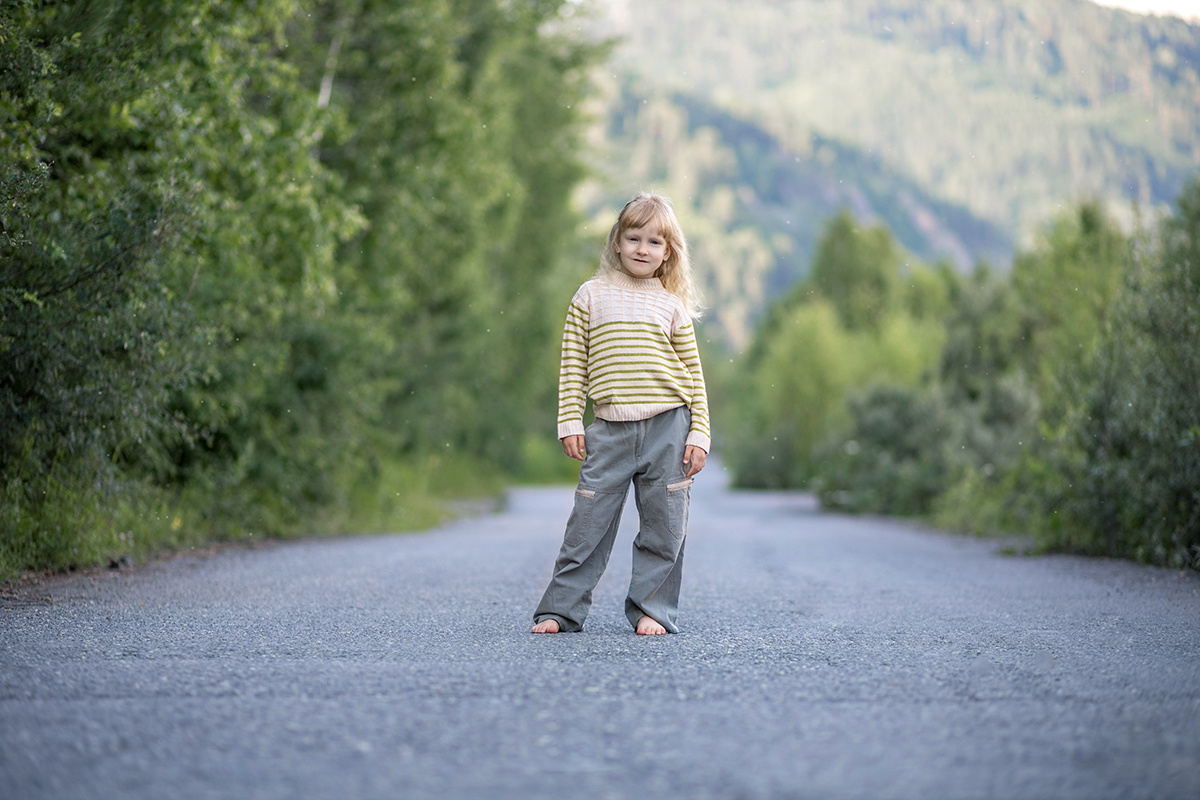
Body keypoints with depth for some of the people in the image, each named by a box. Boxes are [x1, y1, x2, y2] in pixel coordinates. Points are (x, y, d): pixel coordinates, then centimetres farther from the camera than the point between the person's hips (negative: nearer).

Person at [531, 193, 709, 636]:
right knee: (589, 521, 0)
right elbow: (572, 365, 6)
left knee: (663, 525, 3)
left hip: (667, 427, 1)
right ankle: (562, 608, 9)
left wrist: (699, 435, 1)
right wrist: (570, 422, -1)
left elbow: (693, 375, 9)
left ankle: (652, 610, 13)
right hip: (609, 429, -1)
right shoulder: (591, 295, 7)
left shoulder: (673, 306, 8)